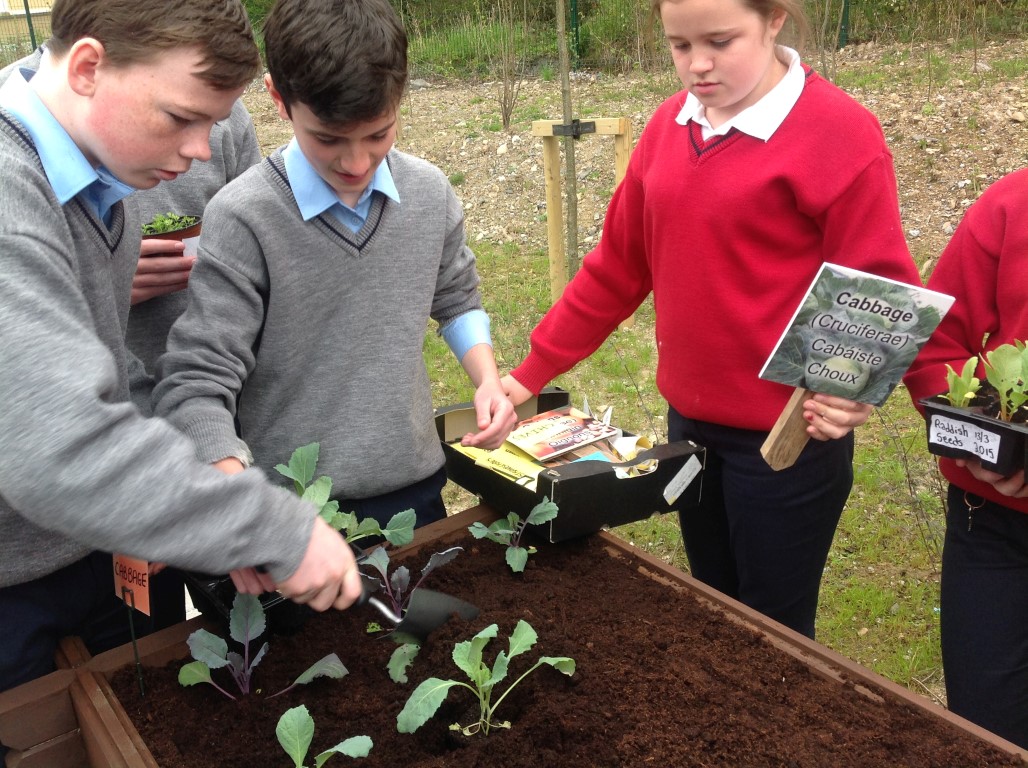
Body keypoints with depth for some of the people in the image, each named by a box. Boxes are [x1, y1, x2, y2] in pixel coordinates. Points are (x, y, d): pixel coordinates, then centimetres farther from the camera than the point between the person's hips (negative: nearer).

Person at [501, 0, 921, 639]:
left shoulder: (841, 135, -14)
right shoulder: (669, 127, 4)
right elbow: (616, 268, 8)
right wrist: (533, 371, 10)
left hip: (788, 438, -6)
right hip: (689, 422, 6)